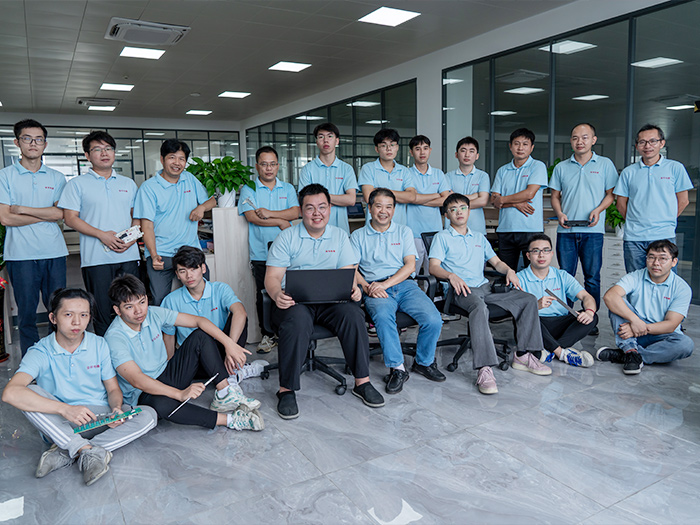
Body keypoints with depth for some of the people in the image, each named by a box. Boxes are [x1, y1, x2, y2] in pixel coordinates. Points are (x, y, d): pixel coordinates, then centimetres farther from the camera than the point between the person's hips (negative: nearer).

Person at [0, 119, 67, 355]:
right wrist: (46, 214, -5)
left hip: (54, 252, 2)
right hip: (21, 255, -2)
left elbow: (61, 213, -2)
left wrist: (23, 209, -8)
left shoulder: (57, 177, 10)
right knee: (26, 313, 4)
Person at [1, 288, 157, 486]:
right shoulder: (41, 352, -10)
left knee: (148, 415, -22)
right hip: (61, 426, -2)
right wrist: (65, 409, -35)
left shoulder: (99, 345, 0)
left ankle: (66, 454, -25)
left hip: (99, 419, 2)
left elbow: (113, 389, 6)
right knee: (30, 394, -28)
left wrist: (117, 409, -19)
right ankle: (91, 451, -32)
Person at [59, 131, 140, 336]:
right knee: (102, 311, 1)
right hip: (97, 258, -3)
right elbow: (70, 218, -1)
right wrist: (102, 235, -13)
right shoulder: (77, 184, 5)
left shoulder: (128, 184, 15)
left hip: (129, 256, 3)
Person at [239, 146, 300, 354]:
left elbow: (295, 212, -1)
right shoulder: (249, 189, 6)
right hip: (261, 253, -1)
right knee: (263, 295, 2)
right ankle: (268, 335, 15)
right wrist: (281, 222, -7)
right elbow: (251, 217, -9)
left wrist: (269, 213, -13)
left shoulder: (287, 188, 14)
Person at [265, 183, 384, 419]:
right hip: (295, 300, -2)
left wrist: (353, 288, -17)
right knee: (297, 320, -36)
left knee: (353, 313, -28)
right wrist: (277, 295, -25)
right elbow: (272, 276, -1)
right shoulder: (287, 238, 6)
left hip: (331, 300, 2)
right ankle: (286, 389, -22)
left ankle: (362, 382, -13)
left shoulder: (339, 236, 14)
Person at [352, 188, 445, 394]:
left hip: (404, 285, 2)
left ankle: (424, 362, 4)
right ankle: (397, 368, -22)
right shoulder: (358, 236, 16)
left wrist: (385, 284, -9)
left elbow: (410, 265, 6)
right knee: (383, 316, -36)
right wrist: (367, 287, -15)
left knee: (433, 319, -22)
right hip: (375, 289, -1)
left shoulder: (404, 232, 18)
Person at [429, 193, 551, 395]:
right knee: (479, 307, -39)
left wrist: (509, 270, 2)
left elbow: (496, 262, 25)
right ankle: (484, 370, -47)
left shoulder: (479, 238, 28)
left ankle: (523, 355, -9)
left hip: (484, 287, 6)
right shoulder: (442, 237, 11)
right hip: (460, 290, -6)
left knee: (529, 299, -11)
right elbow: (434, 266, -2)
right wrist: (451, 276, -22)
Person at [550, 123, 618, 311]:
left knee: (592, 277, 2)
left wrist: (598, 210, -10)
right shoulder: (561, 167, 13)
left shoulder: (605, 164, 7)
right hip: (566, 230, 2)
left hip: (592, 231, -2)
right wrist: (560, 214, -4)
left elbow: (611, 194, 8)